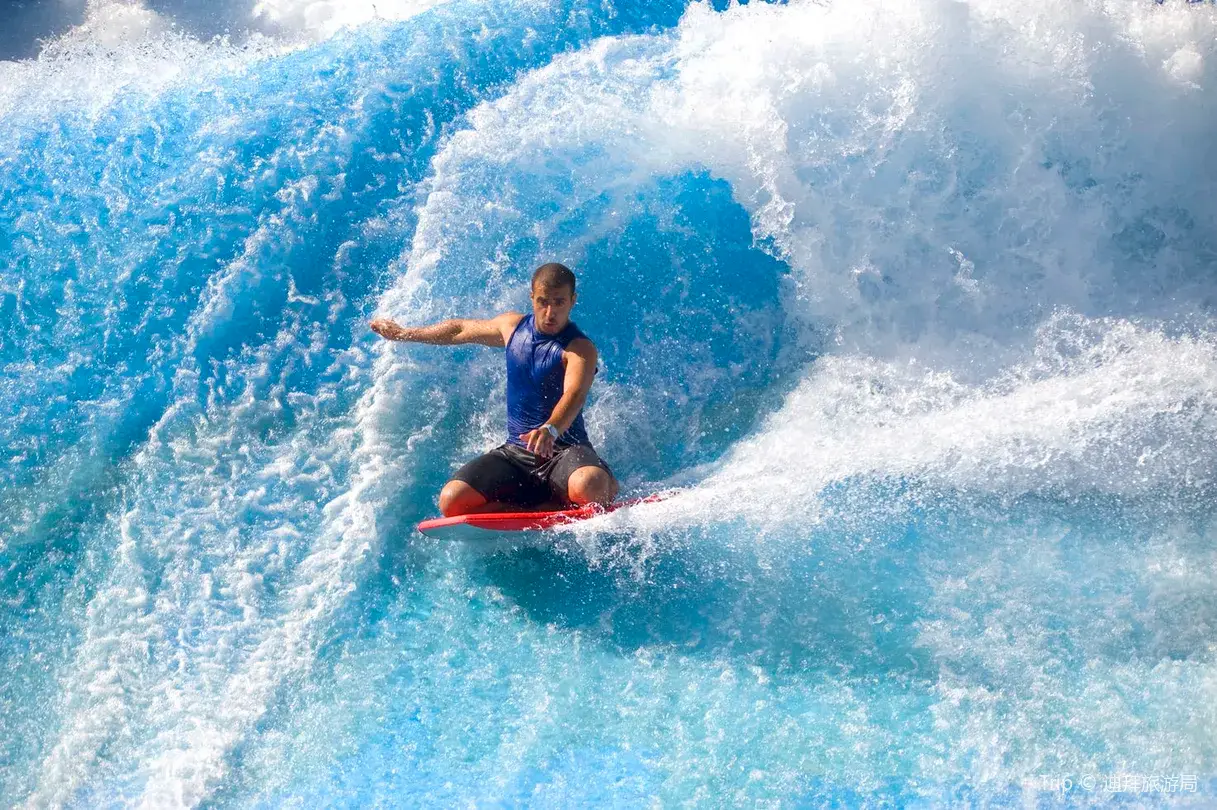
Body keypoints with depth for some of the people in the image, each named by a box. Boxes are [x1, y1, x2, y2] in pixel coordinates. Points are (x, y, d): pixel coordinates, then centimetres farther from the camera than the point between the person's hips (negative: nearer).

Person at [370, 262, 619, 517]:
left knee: (589, 487, -42)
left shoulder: (580, 349, -12)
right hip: (515, 451, 6)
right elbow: (461, 329, 26)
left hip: (566, 450, -6)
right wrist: (402, 333, 36)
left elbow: (575, 395, -33)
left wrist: (550, 429, -54)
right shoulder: (513, 326, 8)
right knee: (452, 500, -19)